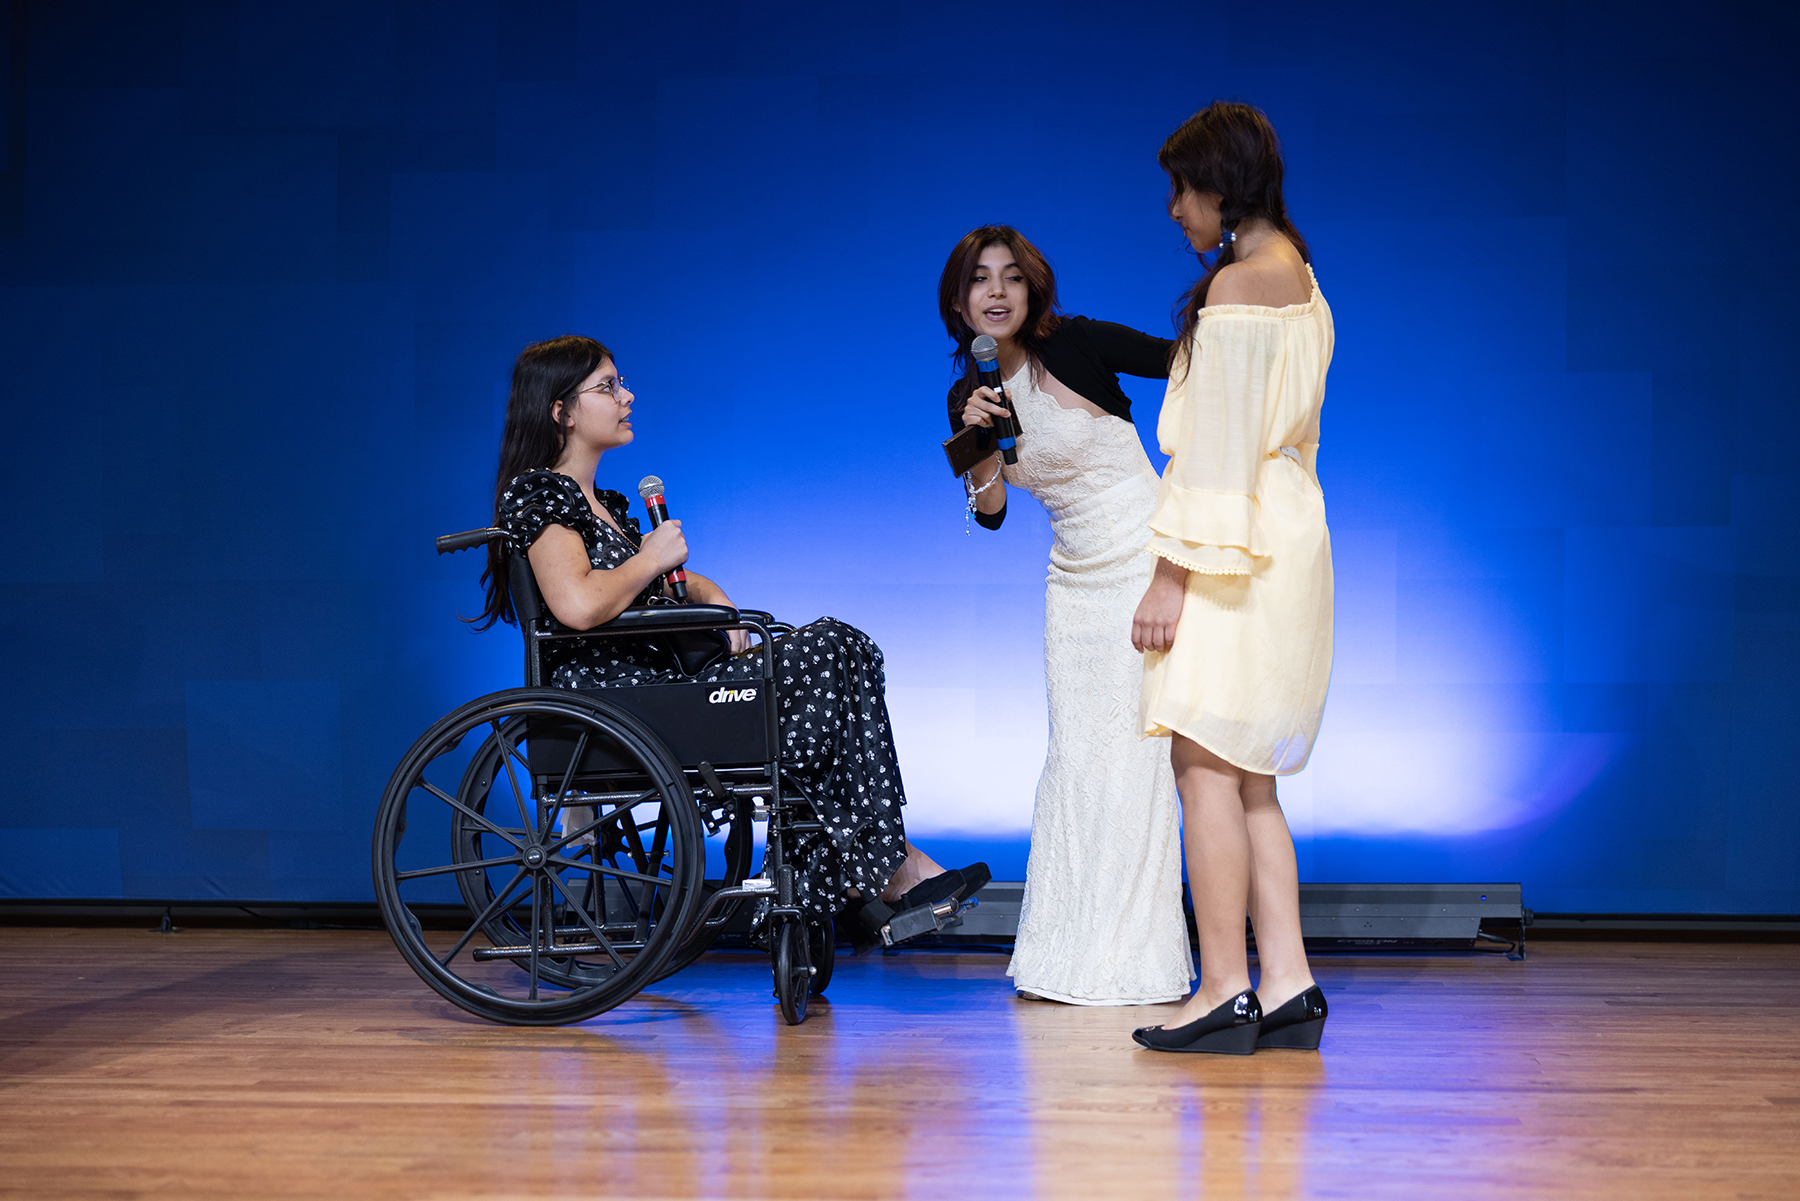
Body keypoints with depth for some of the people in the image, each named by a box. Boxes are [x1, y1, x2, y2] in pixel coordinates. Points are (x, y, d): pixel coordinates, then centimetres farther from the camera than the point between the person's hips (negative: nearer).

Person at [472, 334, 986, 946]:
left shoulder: (603, 503, 23)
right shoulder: (537, 494, -8)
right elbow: (578, 606, -24)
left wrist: (712, 597, 3)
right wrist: (653, 557, -9)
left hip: (654, 678, 10)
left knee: (836, 648, -8)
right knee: (829, 654, -16)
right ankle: (889, 868, -8)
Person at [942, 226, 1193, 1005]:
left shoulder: (1074, 347, -11)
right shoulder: (970, 396, 6)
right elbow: (989, 512, 1)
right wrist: (979, 444, -15)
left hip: (1144, 561, -6)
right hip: (1075, 580, 6)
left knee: (1131, 751, -6)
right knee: (1073, 753, 6)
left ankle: (1131, 959, 1)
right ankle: (1068, 957, 13)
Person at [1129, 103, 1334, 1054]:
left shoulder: (1239, 285, -12)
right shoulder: (1297, 278, 18)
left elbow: (1222, 444, -18)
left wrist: (1173, 575, -18)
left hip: (1232, 551, -10)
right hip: (1284, 540, 10)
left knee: (1207, 768, -6)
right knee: (1248, 782, 10)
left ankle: (1224, 993, -3)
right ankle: (1287, 986, 9)